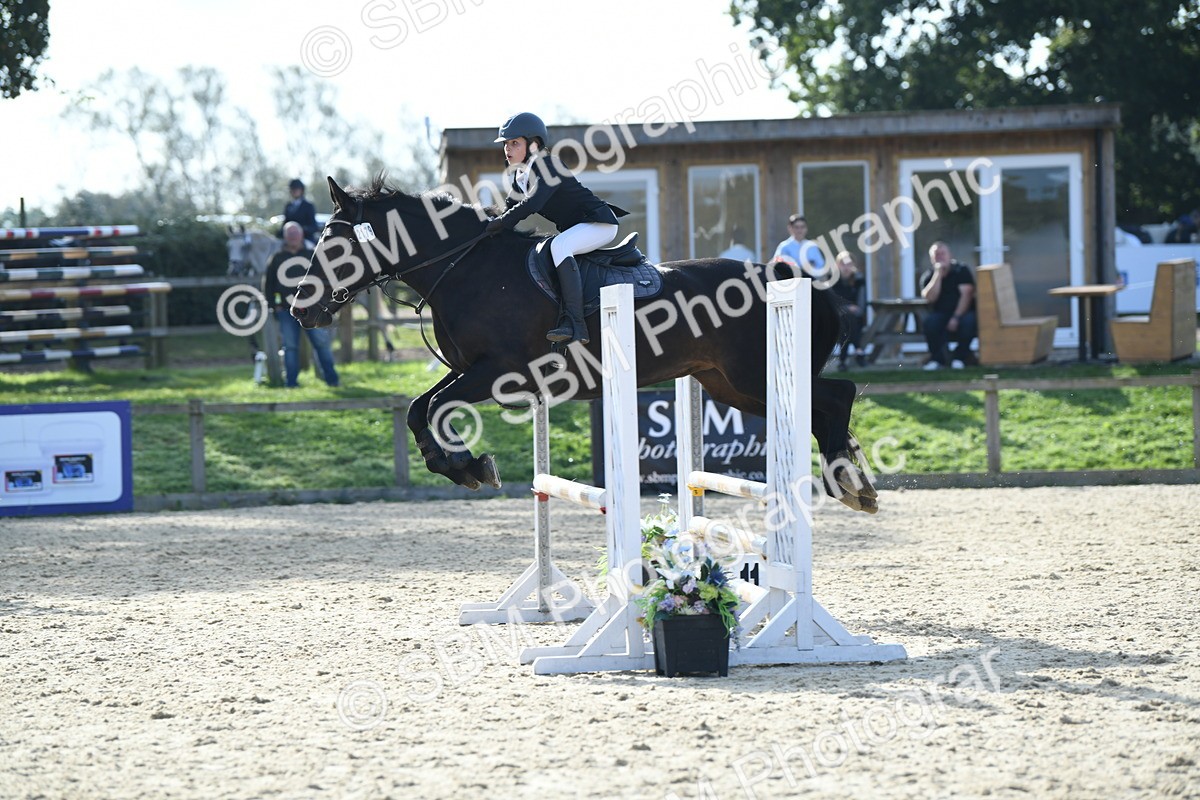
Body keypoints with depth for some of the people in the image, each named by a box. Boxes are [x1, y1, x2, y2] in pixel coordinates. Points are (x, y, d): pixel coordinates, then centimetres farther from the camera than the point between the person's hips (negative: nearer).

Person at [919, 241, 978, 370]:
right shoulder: (928, 276, 3)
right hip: (940, 315, 1)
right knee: (930, 321, -32)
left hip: (962, 312, -1)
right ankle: (937, 358, -17)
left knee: (969, 321, -35)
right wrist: (938, 274, -19)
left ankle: (960, 356, -14)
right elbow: (930, 298, -15)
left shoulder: (962, 271, -2)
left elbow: (966, 295, -13)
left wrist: (956, 317, -26)